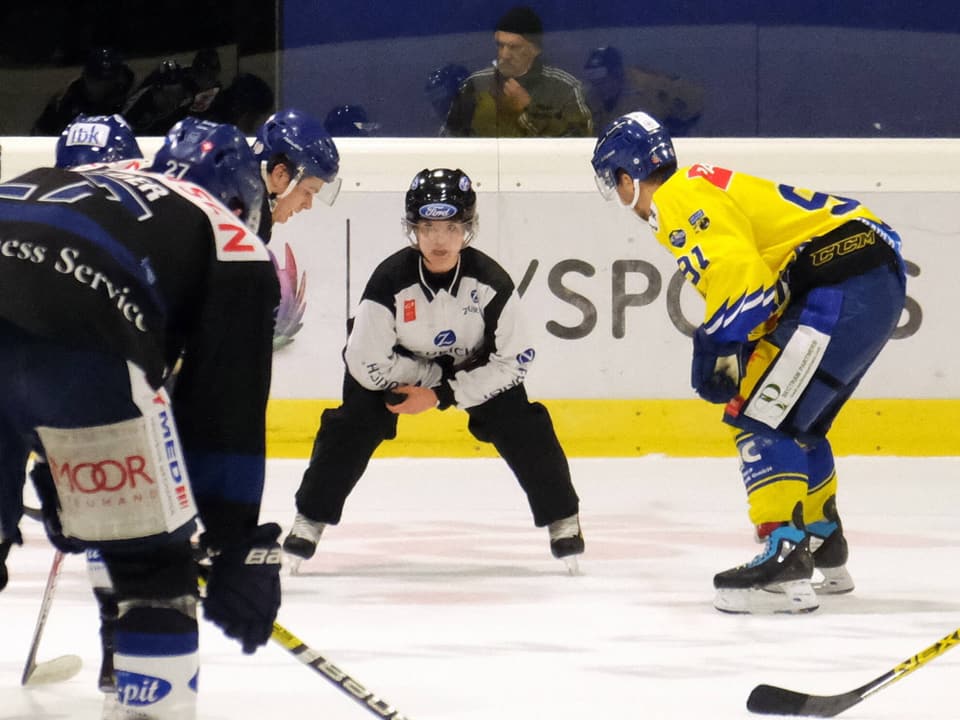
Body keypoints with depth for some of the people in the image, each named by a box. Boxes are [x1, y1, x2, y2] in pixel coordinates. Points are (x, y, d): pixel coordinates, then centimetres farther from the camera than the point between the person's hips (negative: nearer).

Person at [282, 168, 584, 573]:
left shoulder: (490, 282, -28)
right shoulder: (390, 281, -31)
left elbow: (514, 361, -22)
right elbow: (369, 365, -26)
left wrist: (441, 396, -26)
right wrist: (435, 376, -24)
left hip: (475, 365, 1)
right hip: (403, 366, -1)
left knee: (521, 429, -15)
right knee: (353, 427, -18)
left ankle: (563, 519, 3)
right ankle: (309, 520, -2)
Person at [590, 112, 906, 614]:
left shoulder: (681, 199, -7)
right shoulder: (704, 188, 25)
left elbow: (737, 270, -22)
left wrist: (717, 345, -16)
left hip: (844, 284, -11)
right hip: (877, 280, 11)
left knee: (763, 417, -12)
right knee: (796, 423, 24)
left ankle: (785, 562, -21)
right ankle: (824, 548, 36)